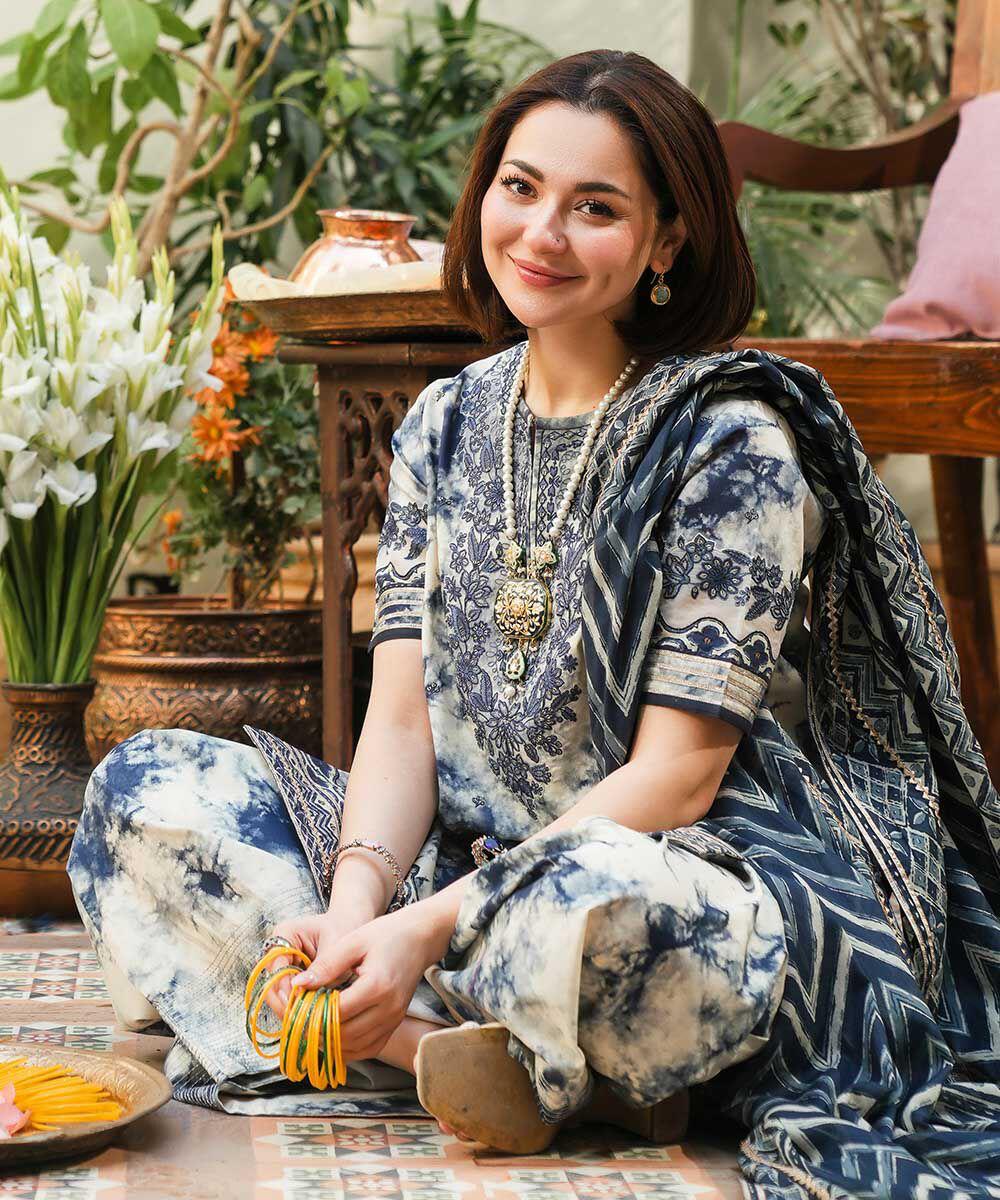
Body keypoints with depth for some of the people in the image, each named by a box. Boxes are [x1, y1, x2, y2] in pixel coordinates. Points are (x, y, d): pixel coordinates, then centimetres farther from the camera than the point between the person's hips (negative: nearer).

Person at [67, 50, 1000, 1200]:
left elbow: (672, 775, -15)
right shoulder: (446, 423, 7)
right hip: (471, 853, 7)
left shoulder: (732, 442, -11)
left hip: (696, 880, -7)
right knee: (144, 789, -7)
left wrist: (428, 928, -23)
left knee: (592, 903, -42)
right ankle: (462, 1046, -21)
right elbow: (400, 716, 2)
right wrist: (359, 899, -19)